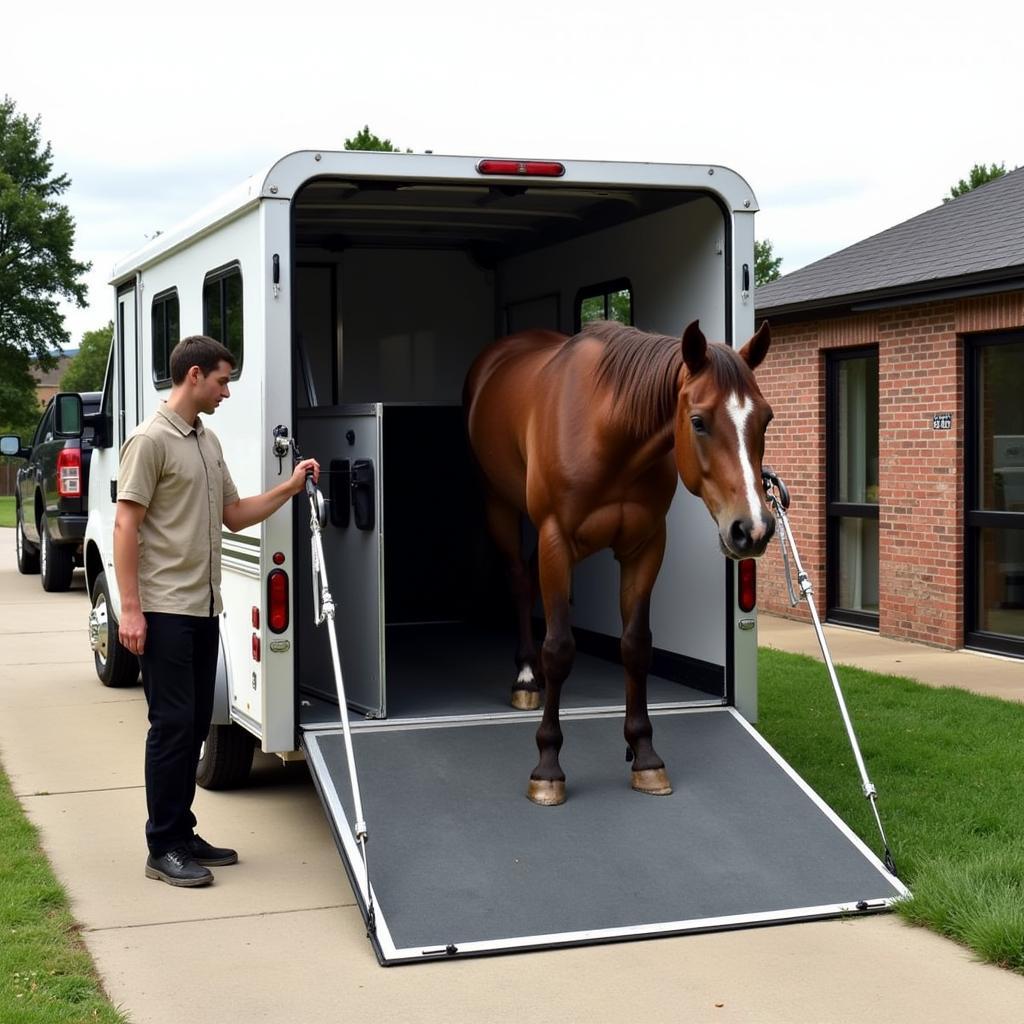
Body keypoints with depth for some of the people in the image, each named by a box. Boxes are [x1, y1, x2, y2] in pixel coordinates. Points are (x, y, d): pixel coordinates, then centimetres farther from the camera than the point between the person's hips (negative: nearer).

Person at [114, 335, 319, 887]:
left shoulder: (208, 441, 15)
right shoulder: (151, 440, -12)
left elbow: (233, 514, 20)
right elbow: (125, 525, -15)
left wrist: (289, 488, 7)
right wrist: (130, 608, -19)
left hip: (203, 608, 9)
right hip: (164, 610, -9)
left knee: (194, 724, 12)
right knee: (172, 724, -6)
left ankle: (182, 833, 21)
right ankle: (163, 848, 2)